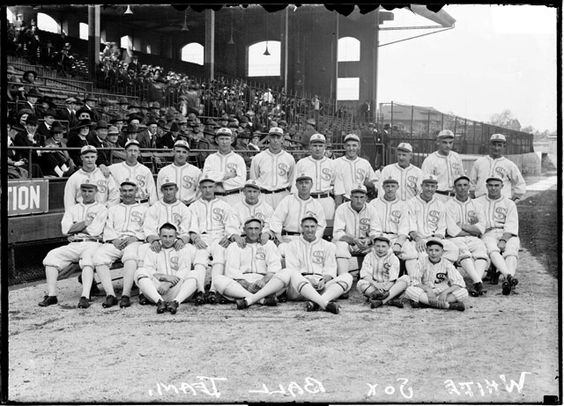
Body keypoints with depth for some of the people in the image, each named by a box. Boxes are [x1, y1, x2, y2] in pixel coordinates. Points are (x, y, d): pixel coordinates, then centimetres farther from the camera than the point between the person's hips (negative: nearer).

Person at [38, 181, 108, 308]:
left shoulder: (101, 209, 11)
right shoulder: (72, 209, 23)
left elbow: (95, 230, -5)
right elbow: (65, 229, 6)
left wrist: (75, 228, 3)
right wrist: (86, 222, -1)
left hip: (92, 244, -4)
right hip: (73, 245, 4)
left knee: (87, 258, -37)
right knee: (52, 255, -21)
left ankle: (85, 297, -45)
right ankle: (51, 295, -22)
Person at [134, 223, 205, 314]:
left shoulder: (183, 249, 20)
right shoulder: (152, 252, 23)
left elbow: (184, 271, 4)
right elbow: (148, 270, 5)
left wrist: (168, 284, -14)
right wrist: (165, 277, -15)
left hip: (177, 290, 0)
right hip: (156, 291, 0)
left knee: (197, 273, -24)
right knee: (140, 272, -23)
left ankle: (176, 302, -45)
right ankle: (160, 302, -44)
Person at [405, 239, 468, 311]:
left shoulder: (447, 264, -5)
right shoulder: (422, 262, -4)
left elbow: (459, 283, -14)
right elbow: (415, 281, -9)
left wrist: (445, 292, -28)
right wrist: (428, 289, -27)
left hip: (442, 293, 1)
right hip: (425, 292, 0)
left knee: (464, 292, -24)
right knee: (409, 291, -31)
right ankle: (448, 305, -37)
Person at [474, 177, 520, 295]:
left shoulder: (509, 203, 18)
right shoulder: (478, 202, 21)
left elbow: (511, 227, 5)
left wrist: (503, 241, -13)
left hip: (508, 235, 1)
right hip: (488, 234, -1)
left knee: (511, 251, -32)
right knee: (492, 250, -35)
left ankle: (507, 282, -54)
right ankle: (509, 276, -57)